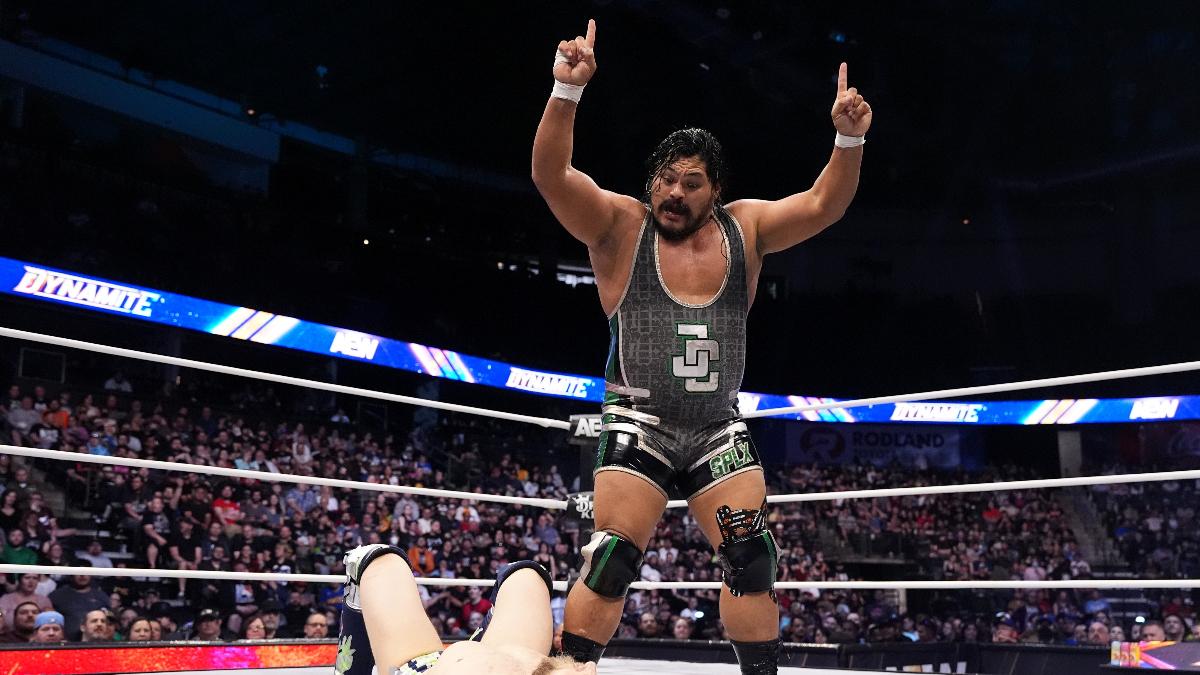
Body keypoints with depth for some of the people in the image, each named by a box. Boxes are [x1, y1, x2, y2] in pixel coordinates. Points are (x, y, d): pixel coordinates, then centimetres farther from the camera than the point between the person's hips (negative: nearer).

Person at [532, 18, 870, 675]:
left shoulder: (743, 227, 7)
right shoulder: (619, 224, -4)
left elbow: (822, 206, 1)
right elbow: (552, 175, -17)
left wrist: (849, 140, -17)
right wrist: (567, 89, -32)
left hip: (720, 429, 4)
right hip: (640, 424, -4)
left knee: (752, 562, 2)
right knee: (612, 562, -11)